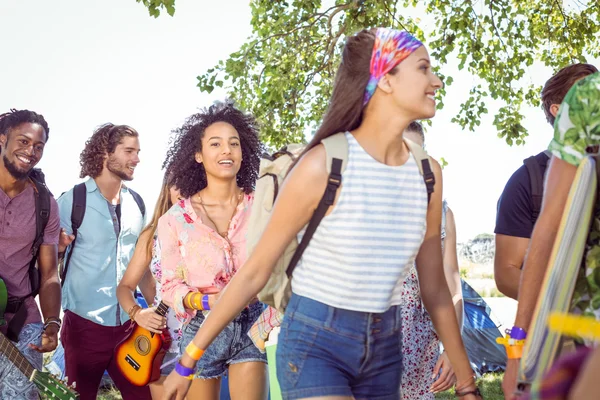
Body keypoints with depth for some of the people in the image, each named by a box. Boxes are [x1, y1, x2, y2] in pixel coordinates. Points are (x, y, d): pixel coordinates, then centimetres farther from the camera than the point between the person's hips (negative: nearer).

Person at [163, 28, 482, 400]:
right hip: (315, 341, -5)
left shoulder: (428, 174, -2)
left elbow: (435, 288, 8)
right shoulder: (324, 164, -17)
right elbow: (255, 272, -10)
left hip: (386, 347, 5)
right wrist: (190, 358, -6)